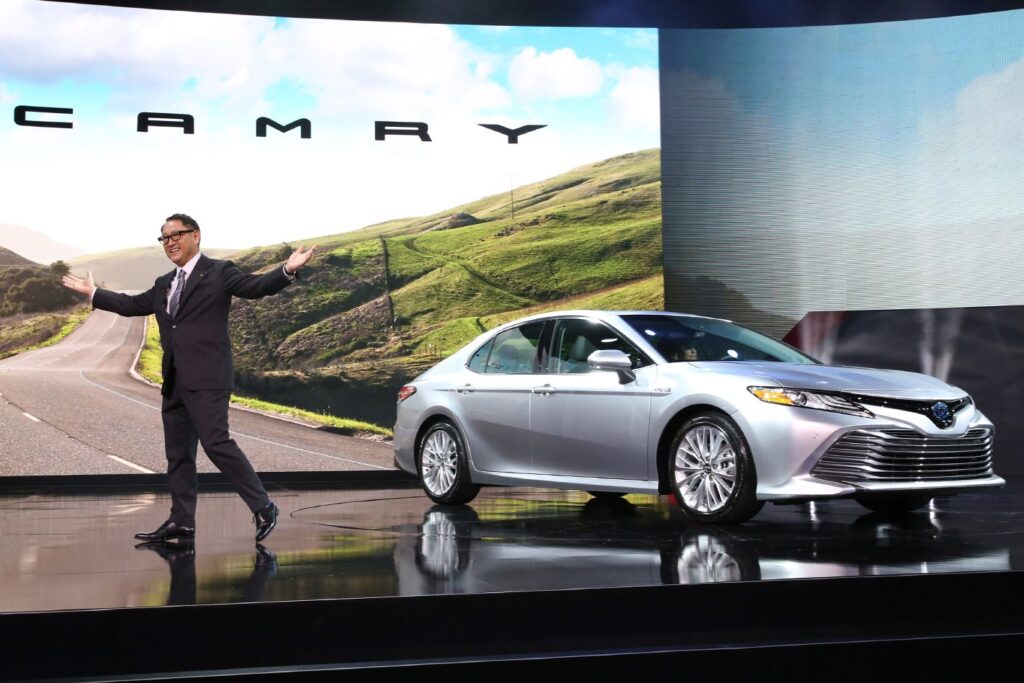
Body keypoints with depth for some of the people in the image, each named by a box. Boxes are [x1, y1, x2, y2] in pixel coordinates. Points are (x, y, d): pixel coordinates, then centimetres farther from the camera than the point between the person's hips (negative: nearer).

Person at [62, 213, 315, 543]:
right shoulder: (164, 284, 19)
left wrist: (287, 270, -31)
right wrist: (92, 292, 37)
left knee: (216, 443, -15)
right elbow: (132, 305, 31)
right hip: (174, 380, 8)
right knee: (177, 452, 10)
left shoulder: (218, 272, -2)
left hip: (206, 378, -8)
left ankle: (263, 507, -6)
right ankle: (181, 521, 16)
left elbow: (255, 287, -14)